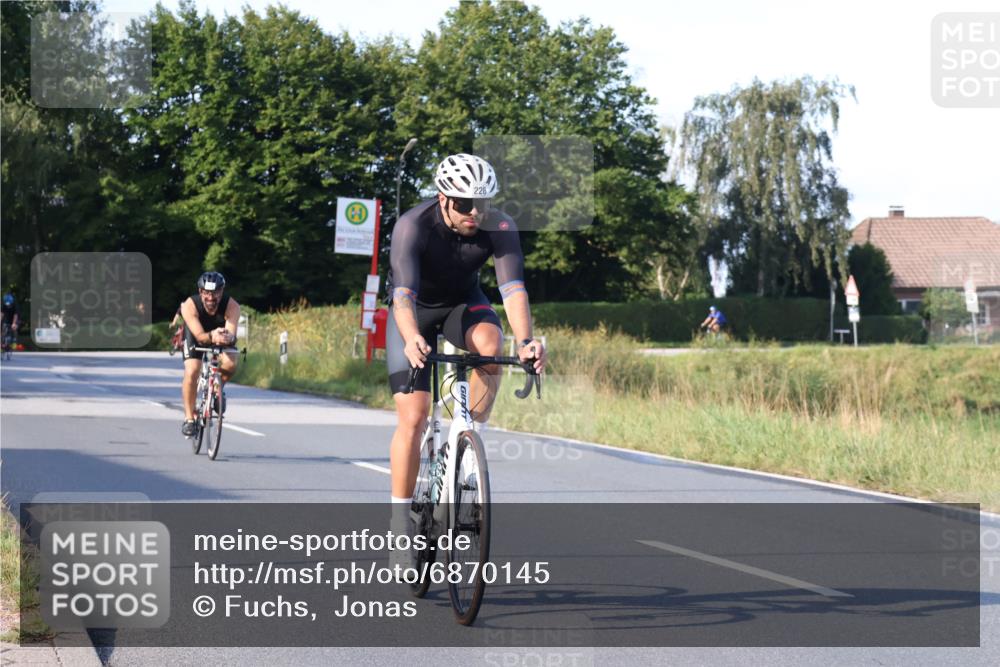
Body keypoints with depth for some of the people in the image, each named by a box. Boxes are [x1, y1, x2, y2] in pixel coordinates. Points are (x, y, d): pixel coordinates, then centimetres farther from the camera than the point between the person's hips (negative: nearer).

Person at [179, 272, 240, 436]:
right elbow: (200, 336, -41)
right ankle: (189, 418, -8)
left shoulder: (232, 306, -33)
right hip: (196, 336, -1)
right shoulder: (190, 305, -34)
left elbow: (232, 333, -42)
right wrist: (212, 336, -63)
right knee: (191, 372, -22)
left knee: (230, 365, -27)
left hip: (222, 334, 1)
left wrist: (228, 337, -66)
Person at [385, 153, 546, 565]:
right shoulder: (413, 226, -31)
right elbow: (403, 293, -42)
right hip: (415, 310, -2)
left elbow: (513, 287, -35)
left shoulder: (499, 228, -25)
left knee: (490, 342, -34)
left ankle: (465, 440, -17)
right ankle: (401, 520, 0)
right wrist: (411, 339, -62)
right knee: (413, 418, -12)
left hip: (463, 303, 2)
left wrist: (525, 340, -52)